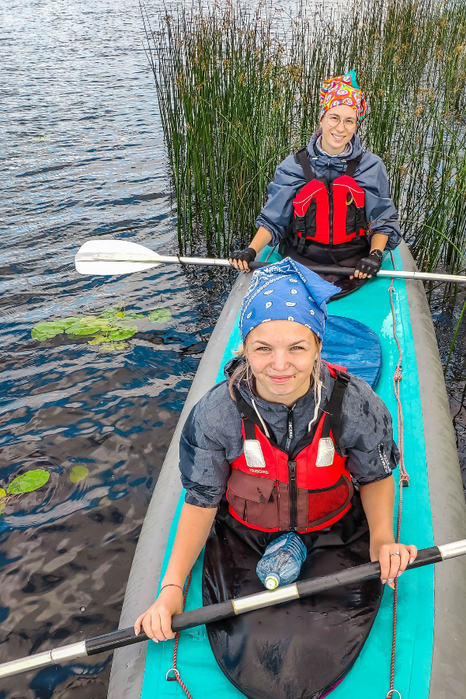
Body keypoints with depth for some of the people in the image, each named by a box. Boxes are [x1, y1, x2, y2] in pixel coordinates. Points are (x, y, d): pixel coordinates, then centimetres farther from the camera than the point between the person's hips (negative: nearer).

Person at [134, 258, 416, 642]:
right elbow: (201, 501, -15)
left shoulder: (356, 404, -27)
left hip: (335, 533, 0)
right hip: (245, 537, 1)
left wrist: (382, 538, -23)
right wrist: (172, 586, -20)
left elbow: (376, 476, -8)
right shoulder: (215, 414, -27)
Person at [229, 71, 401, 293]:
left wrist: (375, 255, -13)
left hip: (353, 262, 1)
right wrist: (251, 250, -14)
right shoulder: (293, 166, 1)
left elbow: (383, 222, 6)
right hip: (302, 259, 0)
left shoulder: (371, 167, 3)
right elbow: (272, 221, 3)